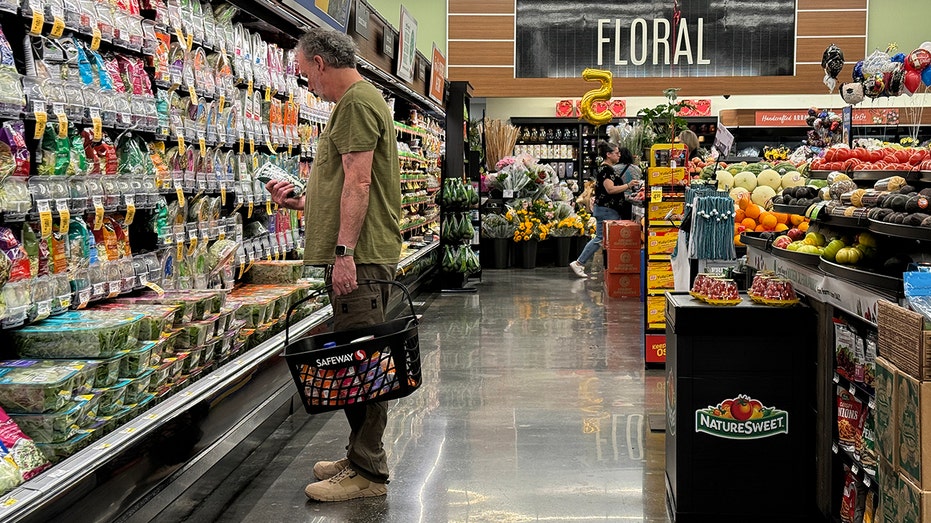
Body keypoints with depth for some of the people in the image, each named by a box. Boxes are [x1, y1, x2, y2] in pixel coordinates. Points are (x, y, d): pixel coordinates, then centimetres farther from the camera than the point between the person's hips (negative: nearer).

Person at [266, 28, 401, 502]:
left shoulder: (356, 101, -9)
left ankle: (367, 472, -2)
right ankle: (361, 457, 23)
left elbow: (358, 182, -19)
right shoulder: (353, 101, 24)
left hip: (360, 255, -11)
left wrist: (344, 251, -22)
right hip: (355, 254, 11)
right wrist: (299, 201, 25)